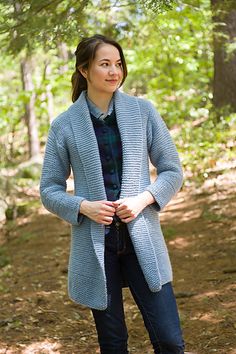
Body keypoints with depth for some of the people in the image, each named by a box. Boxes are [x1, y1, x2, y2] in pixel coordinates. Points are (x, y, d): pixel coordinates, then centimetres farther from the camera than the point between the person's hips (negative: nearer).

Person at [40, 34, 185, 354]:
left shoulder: (143, 111, 1)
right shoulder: (64, 125, -1)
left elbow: (172, 171, 6)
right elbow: (49, 190, 4)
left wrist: (143, 199, -12)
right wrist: (83, 207, -14)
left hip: (142, 240, 1)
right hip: (95, 244, 0)